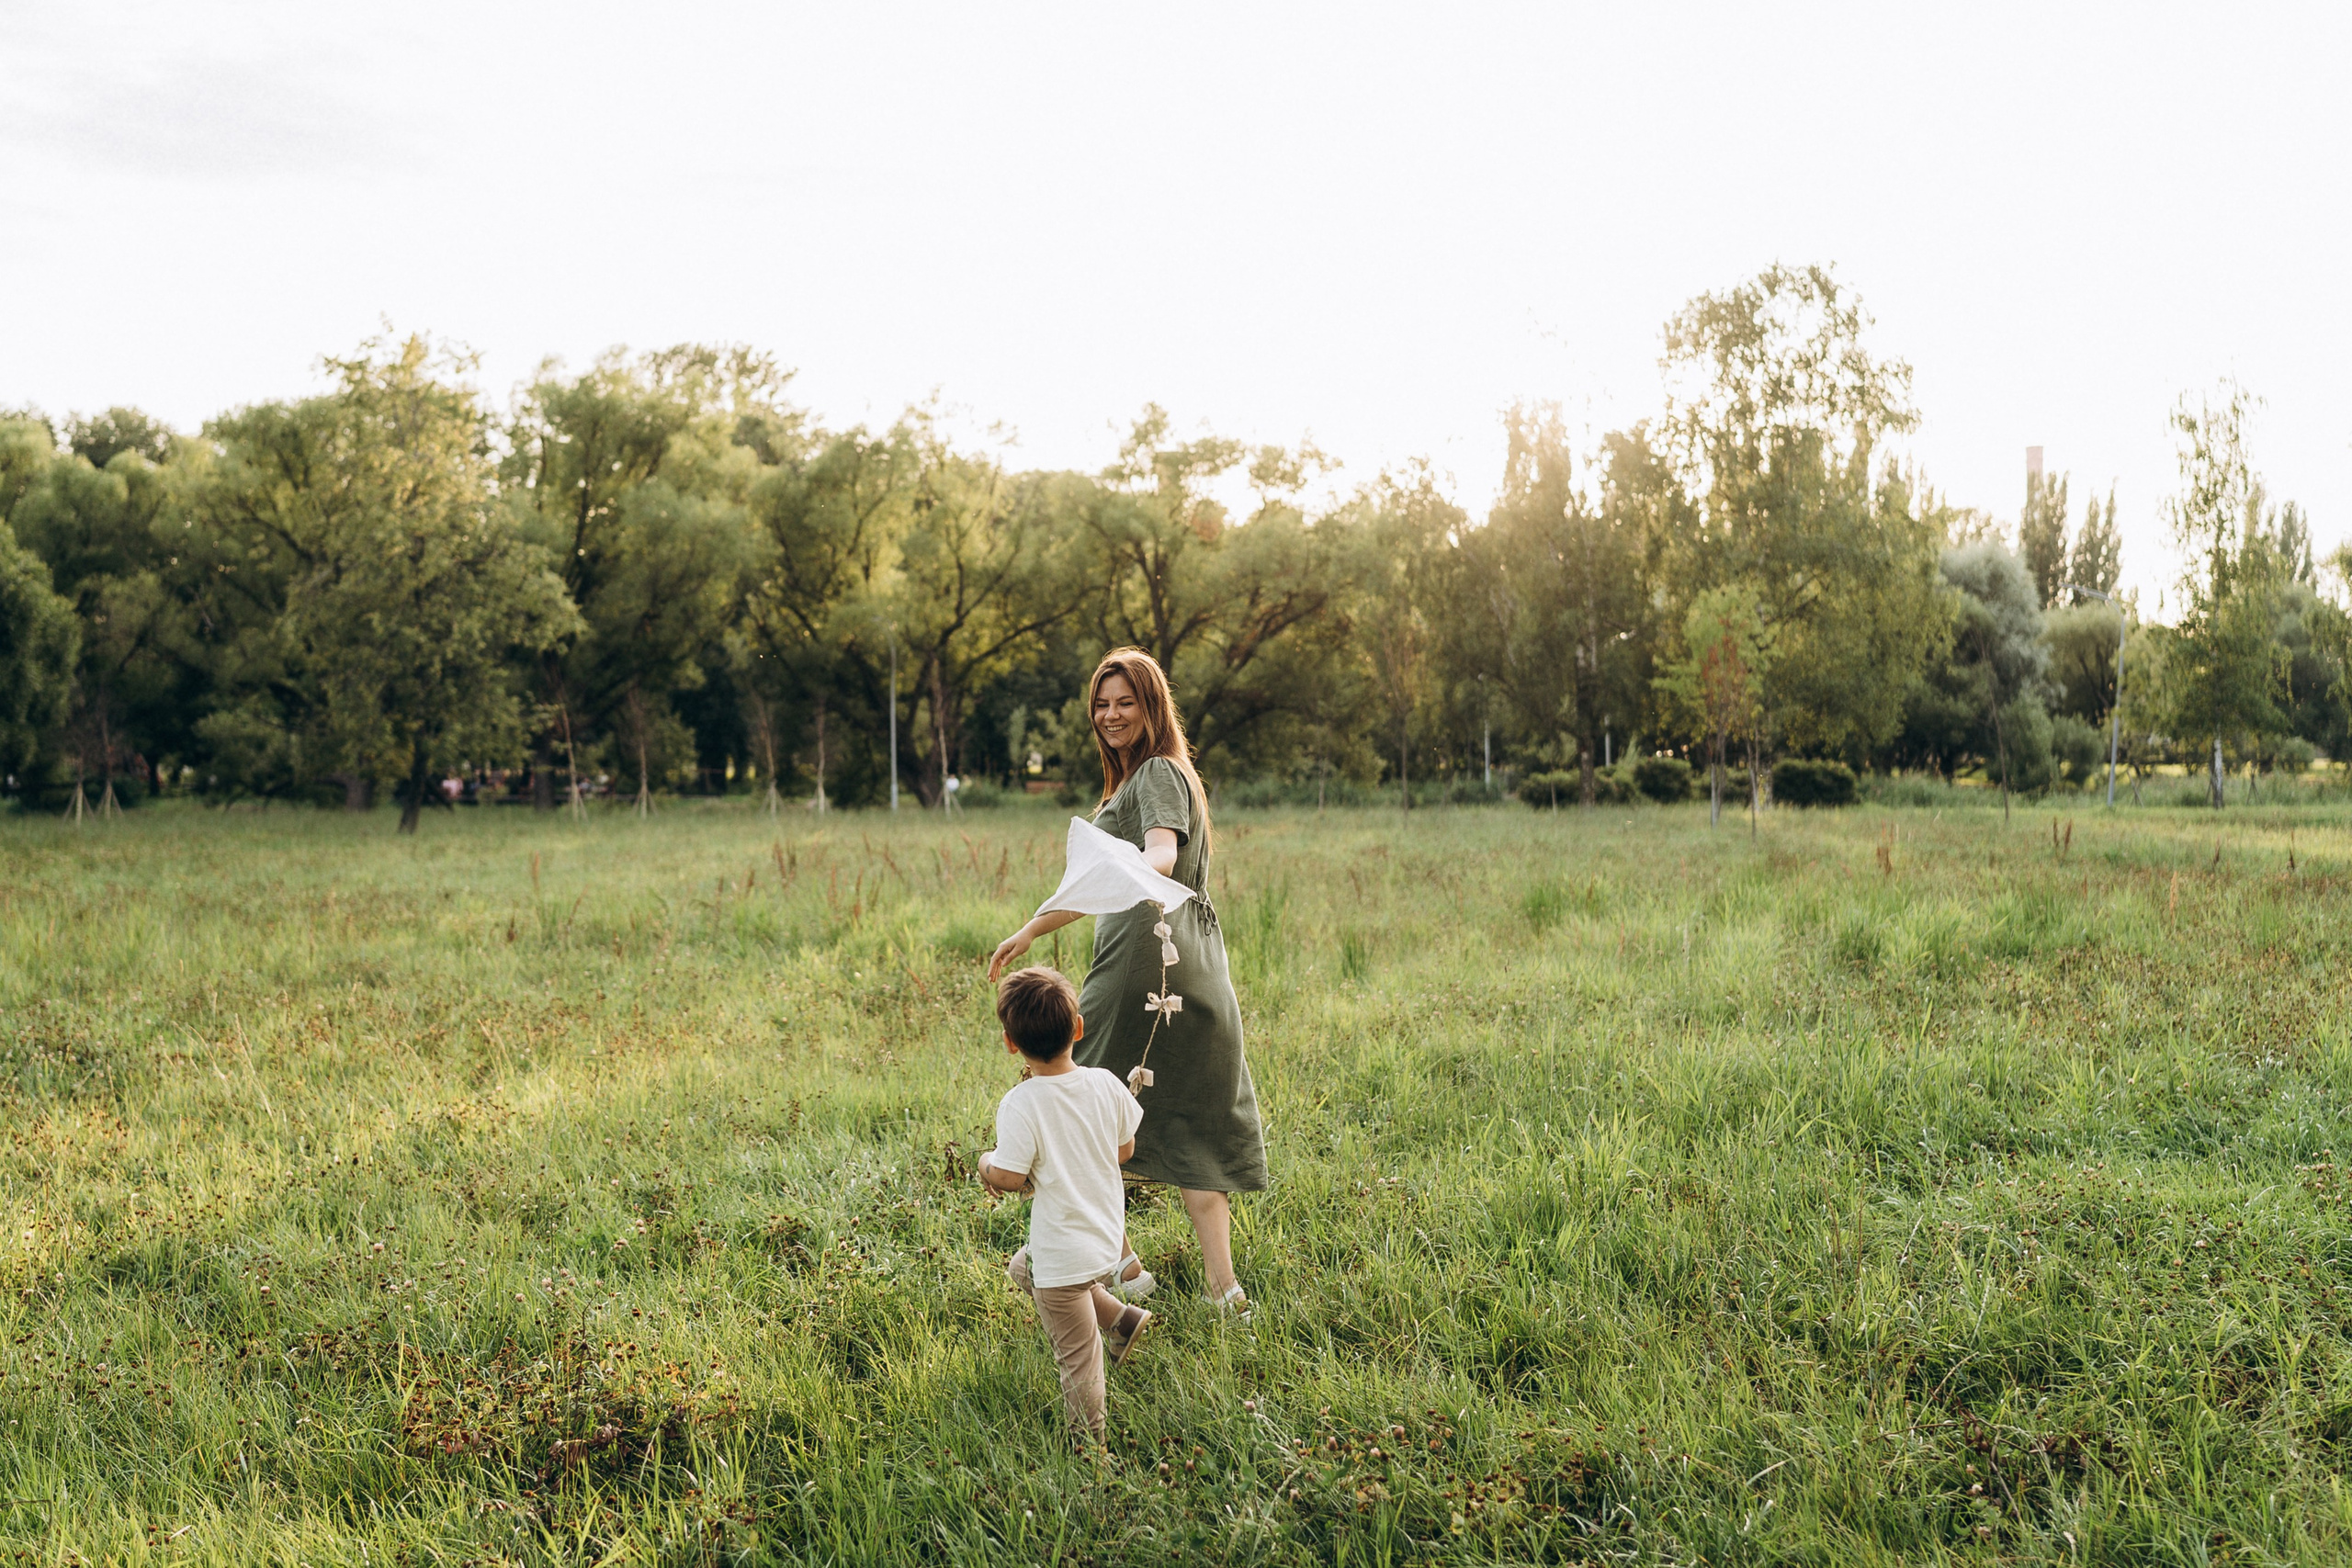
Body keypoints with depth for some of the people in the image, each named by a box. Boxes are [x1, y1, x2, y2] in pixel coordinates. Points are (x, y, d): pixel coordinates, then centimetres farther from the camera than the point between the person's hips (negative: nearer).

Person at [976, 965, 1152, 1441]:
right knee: (1023, 1267, 33)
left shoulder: (1020, 1105, -23)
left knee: (1077, 1357, 9)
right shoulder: (1105, 1085, -6)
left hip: (1063, 1254, -7)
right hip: (1107, 1237, 7)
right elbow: (1125, 1149, 6)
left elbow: (1009, 1178, -22)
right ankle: (1120, 1317, 30)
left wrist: (986, 1163, 0)